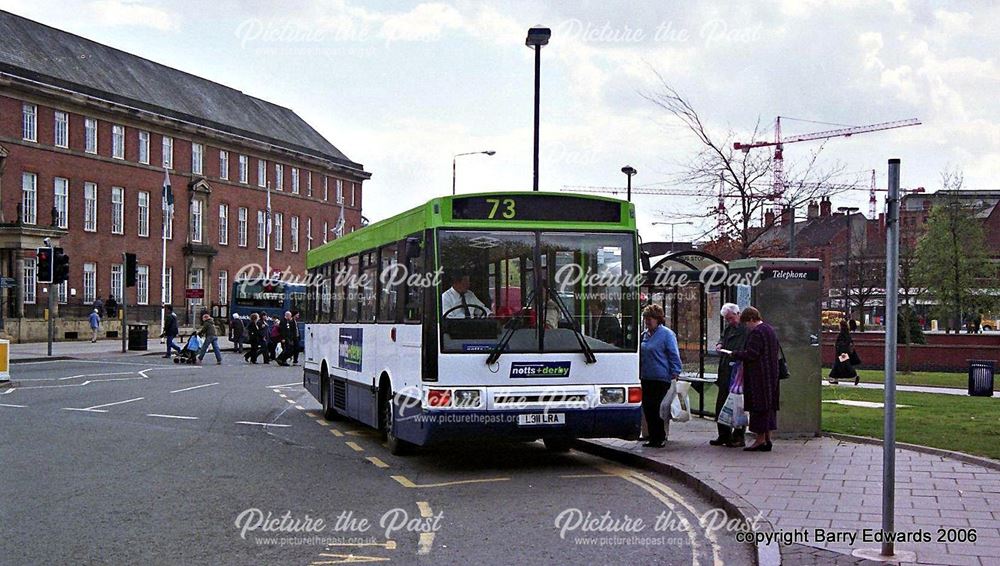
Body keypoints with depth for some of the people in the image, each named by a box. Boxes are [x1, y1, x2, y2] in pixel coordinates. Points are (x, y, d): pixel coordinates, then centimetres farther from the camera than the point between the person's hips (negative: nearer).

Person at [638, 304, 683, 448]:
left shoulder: (667, 334, -7)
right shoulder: (644, 335, 14)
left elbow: (674, 355, -8)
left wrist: (675, 373, -14)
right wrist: (639, 374, 20)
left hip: (661, 379, -7)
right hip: (646, 377, 7)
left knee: (656, 408, -5)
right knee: (647, 408, 8)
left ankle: (659, 438, 5)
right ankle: (653, 437, 18)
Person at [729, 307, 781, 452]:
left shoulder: (756, 333, -17)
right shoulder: (770, 329, 13)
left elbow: (750, 354, -22)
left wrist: (734, 354, -7)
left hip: (758, 376, -10)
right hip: (771, 374, 10)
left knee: (758, 407, -4)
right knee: (769, 406, 12)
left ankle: (760, 439, -1)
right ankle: (767, 439, 17)